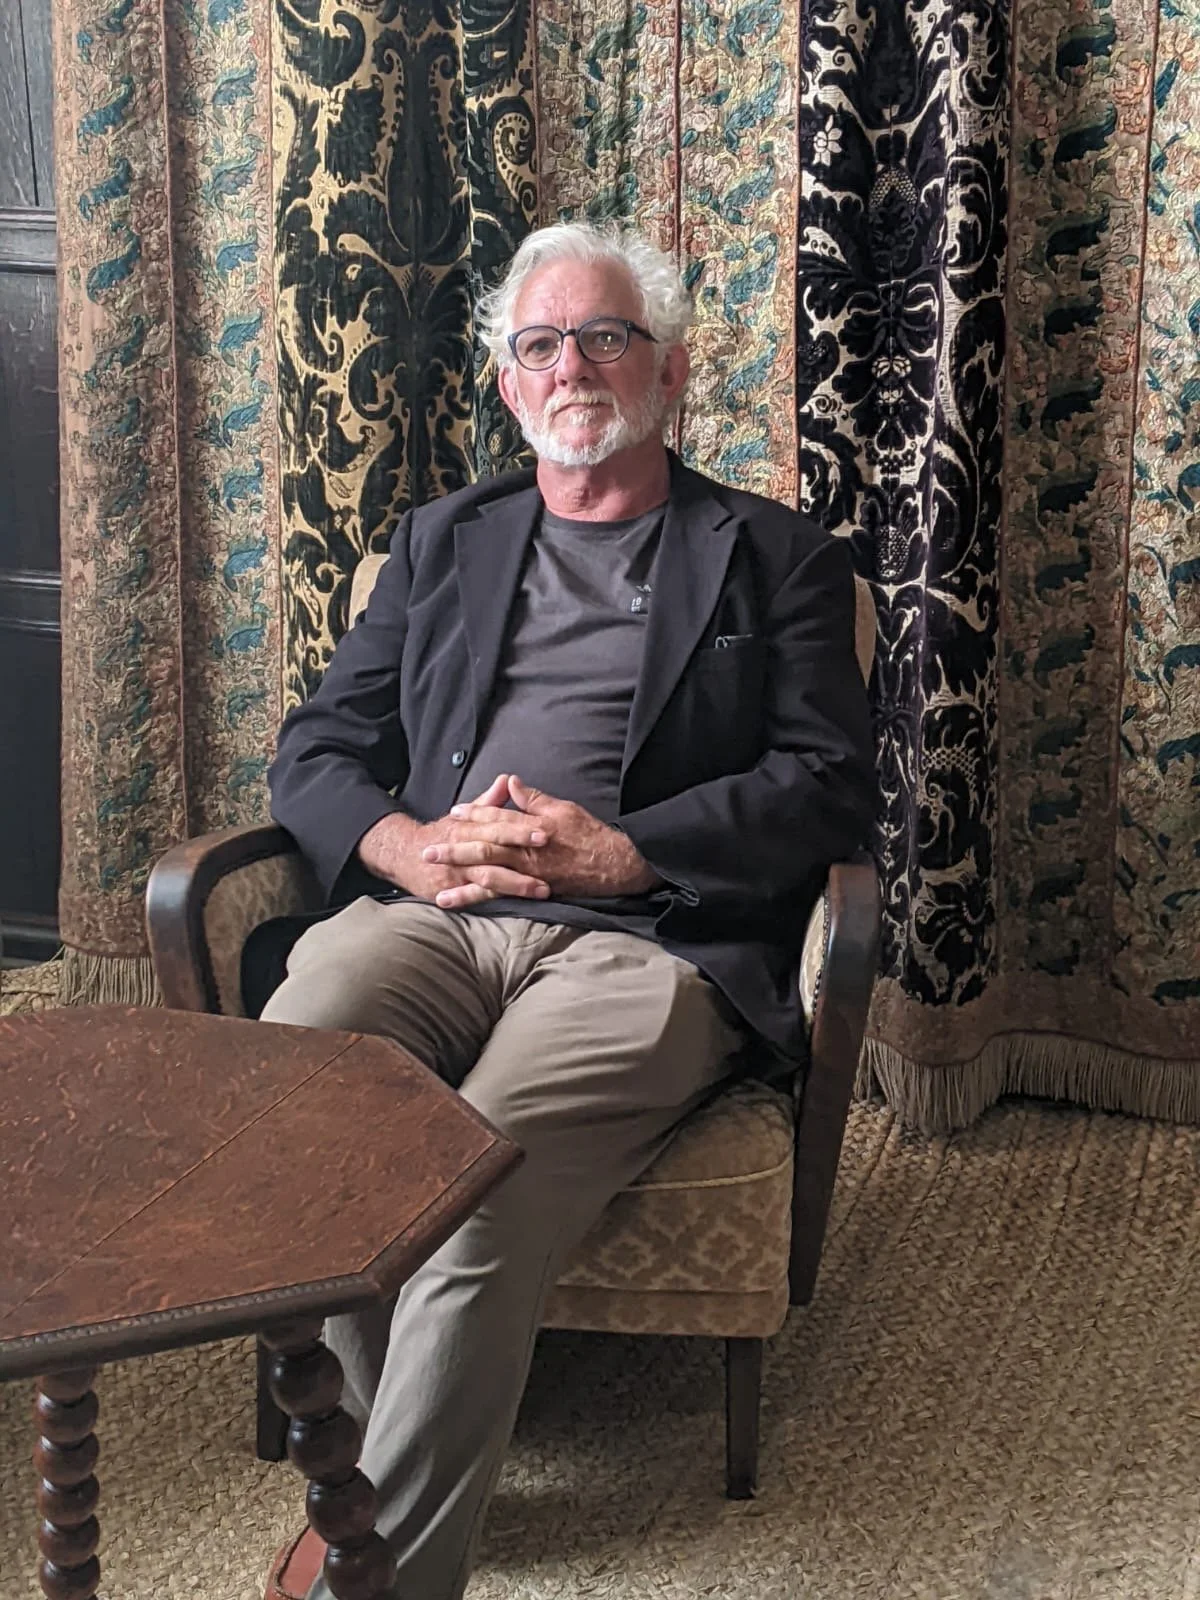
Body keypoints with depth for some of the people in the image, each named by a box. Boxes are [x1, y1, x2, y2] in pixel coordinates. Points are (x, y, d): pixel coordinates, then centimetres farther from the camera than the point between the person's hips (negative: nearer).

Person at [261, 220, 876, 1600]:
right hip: (424, 911, 3)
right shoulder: (442, 542, 26)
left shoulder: (774, 557, 16)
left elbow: (830, 786, 4)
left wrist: (617, 851, -10)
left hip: (647, 938, -3)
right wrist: (408, 843, -5)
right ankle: (371, 1458, -11)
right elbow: (316, 749, 19)